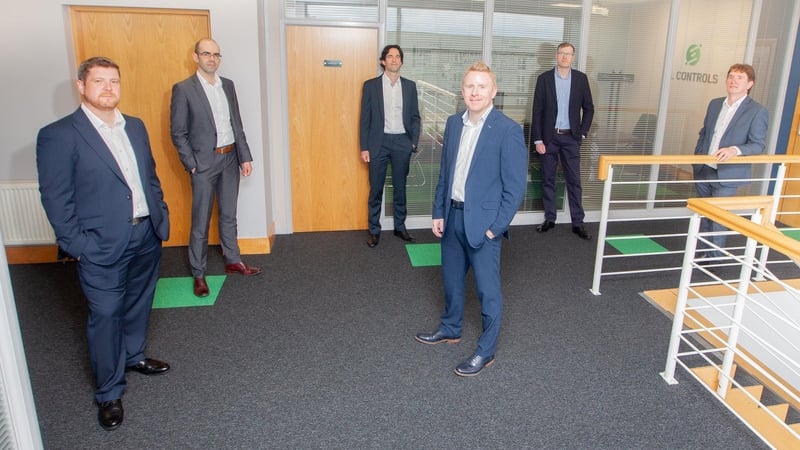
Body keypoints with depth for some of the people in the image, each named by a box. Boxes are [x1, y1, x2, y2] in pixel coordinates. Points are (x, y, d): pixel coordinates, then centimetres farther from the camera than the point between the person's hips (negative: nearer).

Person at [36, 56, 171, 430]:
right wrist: (76, 245, -13)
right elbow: (56, 198, -11)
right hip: (102, 246, -6)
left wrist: (161, 216, 9)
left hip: (147, 235, 6)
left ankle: (133, 356, 45)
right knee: (105, 316, 5)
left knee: (139, 304, 21)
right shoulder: (58, 135, -11)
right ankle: (108, 393, 21)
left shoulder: (135, 126, 9)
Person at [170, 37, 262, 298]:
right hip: (204, 162, -5)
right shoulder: (183, 89, -8)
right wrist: (191, 165, -12)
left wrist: (245, 156, 5)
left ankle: (233, 261, 30)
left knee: (229, 215, 16)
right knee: (201, 221, 3)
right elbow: (178, 132, -7)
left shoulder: (228, 85, 8)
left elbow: (237, 124, 10)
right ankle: (198, 274, 14)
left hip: (230, 159, 5)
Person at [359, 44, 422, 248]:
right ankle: (374, 230, 16)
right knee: (375, 189, 5)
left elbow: (415, 117, 8)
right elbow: (365, 118, -1)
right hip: (379, 142, -2)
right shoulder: (371, 85, 0)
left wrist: (414, 142, -2)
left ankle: (400, 227, 24)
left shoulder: (410, 86, 6)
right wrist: (364, 147, -6)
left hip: (402, 142, 2)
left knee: (400, 188, 11)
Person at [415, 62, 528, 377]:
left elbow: (515, 187, -13)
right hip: (452, 216, 6)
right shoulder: (454, 123, 5)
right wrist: (438, 212, 8)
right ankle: (450, 329, 43)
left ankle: (486, 351, 23)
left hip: (482, 221, -6)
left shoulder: (508, 130, -14)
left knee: (487, 289, 7)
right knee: (451, 279, 21)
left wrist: (495, 227, -14)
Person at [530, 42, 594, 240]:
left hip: (571, 137, 0)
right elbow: (537, 111, -2)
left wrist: (582, 133, -1)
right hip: (549, 137, 0)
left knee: (574, 181, 1)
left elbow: (588, 108, 8)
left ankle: (578, 223, 7)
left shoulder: (581, 78, 3)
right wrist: (538, 139, -7)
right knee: (548, 179, 6)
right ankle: (549, 219, 18)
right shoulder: (544, 78, -1)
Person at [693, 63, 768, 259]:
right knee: (703, 216, 14)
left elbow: (758, 145, -9)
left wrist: (735, 150, -27)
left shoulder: (757, 111, -8)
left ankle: (714, 257, 14)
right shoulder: (714, 104, 8)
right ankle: (703, 252, 27)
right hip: (703, 171, 5)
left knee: (718, 219, -1)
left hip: (727, 175, -5)